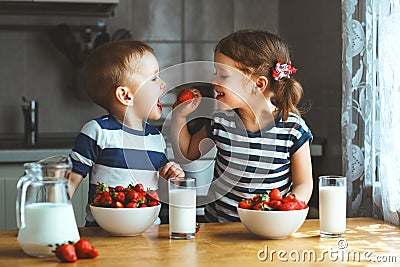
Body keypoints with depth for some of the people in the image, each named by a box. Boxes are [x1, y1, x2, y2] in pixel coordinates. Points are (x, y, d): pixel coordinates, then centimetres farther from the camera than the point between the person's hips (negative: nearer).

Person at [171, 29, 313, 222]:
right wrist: (179, 116, 5)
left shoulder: (293, 128, -7)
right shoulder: (220, 122, 2)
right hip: (218, 224, 2)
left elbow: (304, 184, 1)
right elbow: (186, 154, 19)